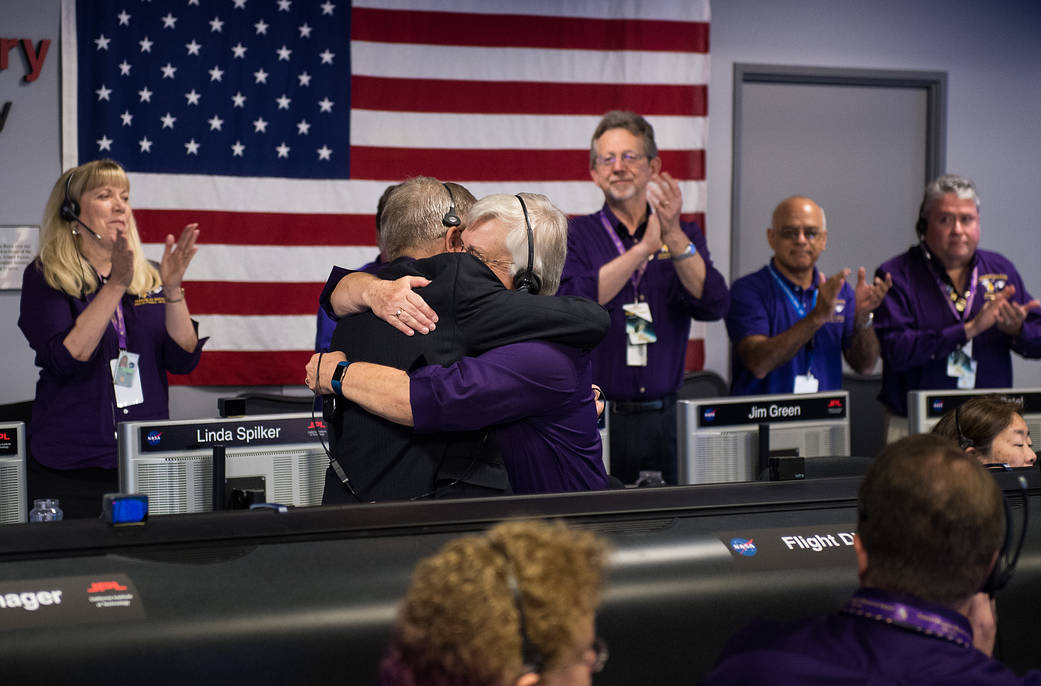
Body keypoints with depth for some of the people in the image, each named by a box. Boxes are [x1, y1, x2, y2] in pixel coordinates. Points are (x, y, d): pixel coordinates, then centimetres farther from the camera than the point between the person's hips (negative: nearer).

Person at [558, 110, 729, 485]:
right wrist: (644, 247, -18)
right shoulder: (576, 235, 3)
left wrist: (674, 237, -18)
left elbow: (713, 306, -5)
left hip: (665, 417, 2)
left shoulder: (683, 235, 10)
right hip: (596, 421, -2)